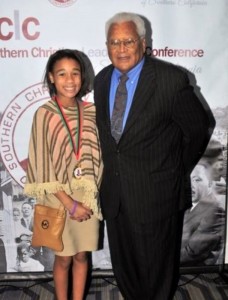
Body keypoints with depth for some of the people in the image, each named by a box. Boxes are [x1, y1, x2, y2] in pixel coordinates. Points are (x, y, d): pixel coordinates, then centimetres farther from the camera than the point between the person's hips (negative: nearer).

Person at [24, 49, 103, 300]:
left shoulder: (90, 112, -1)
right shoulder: (45, 114, -12)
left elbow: (97, 156, 5)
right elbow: (42, 167, -12)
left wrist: (90, 198, -2)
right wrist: (69, 203, -14)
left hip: (88, 197, 3)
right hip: (60, 200, -3)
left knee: (82, 255, 16)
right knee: (64, 258, 13)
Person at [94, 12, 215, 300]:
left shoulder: (171, 79, -16)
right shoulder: (101, 80, 2)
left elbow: (200, 127, -6)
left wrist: (179, 171, 1)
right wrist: (113, 168, 10)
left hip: (156, 193, -5)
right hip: (114, 193, 5)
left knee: (157, 265, 17)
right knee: (123, 264, 23)